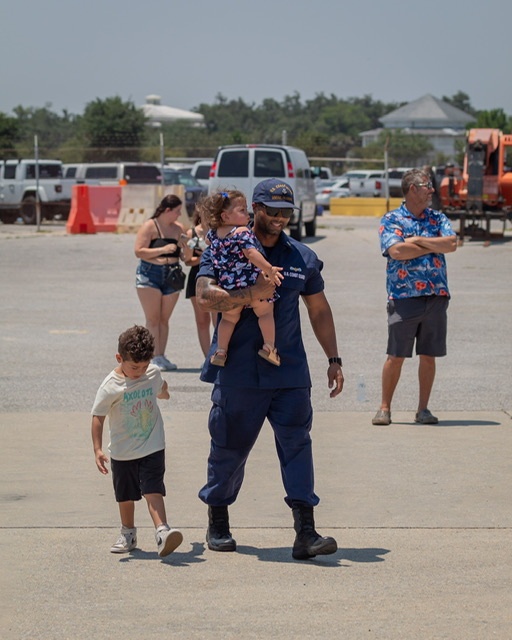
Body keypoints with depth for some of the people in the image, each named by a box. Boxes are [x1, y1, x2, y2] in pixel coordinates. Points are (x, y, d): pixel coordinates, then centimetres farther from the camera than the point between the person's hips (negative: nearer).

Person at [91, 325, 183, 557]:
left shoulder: (153, 373, -5)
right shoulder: (111, 387, -18)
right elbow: (98, 418, -14)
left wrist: (163, 392, 44)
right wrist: (97, 449, -21)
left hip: (153, 447, 1)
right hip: (123, 452, -1)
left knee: (153, 490, -14)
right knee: (125, 495, 14)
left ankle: (162, 531, -24)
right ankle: (128, 533, 31)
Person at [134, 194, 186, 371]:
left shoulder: (179, 228, 10)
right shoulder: (150, 226, -6)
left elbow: (183, 253, 17)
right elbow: (139, 251, -13)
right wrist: (163, 250, -20)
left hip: (171, 276, 5)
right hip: (150, 274, -5)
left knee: (164, 319, 6)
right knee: (153, 318, -4)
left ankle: (161, 356, 10)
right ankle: (155, 357, -5)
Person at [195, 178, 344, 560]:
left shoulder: (303, 258, 12)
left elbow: (319, 310, 18)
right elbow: (205, 295, -15)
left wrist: (333, 360, 14)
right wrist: (253, 295, -23)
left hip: (289, 371, 2)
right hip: (237, 369, -2)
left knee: (297, 443, -7)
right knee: (230, 446, 7)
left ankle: (306, 532, -11)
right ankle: (218, 524, 25)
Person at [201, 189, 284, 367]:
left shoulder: (213, 233, 7)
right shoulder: (243, 232, -14)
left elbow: (209, 239, 32)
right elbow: (251, 253, -28)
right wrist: (270, 269, -30)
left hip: (228, 286, 5)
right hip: (253, 283, -5)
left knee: (228, 318, 21)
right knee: (265, 313, 12)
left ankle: (220, 350, 19)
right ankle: (269, 346, 6)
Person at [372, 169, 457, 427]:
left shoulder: (438, 218, 13)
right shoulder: (391, 220, 1)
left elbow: (452, 244, -4)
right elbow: (396, 251, -15)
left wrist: (418, 241, -9)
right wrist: (434, 246, -6)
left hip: (436, 296, 4)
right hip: (404, 297, -3)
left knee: (429, 356, 6)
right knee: (396, 356, -1)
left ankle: (423, 409, 14)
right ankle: (384, 408, 9)